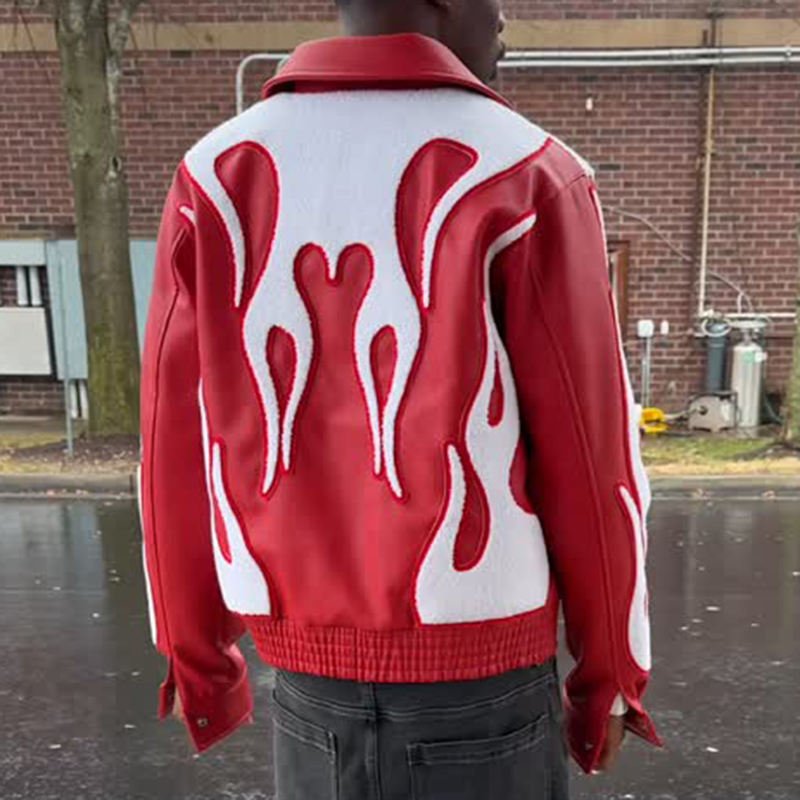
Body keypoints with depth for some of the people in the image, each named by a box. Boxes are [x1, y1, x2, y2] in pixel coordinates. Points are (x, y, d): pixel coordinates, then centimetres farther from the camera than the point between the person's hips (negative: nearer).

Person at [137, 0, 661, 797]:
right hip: (479, 697, -3)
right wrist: (611, 680, 5)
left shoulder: (219, 175, -4)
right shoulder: (530, 178, -14)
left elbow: (176, 453, -2)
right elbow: (593, 464, -11)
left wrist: (198, 662, 12)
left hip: (315, 692, 4)